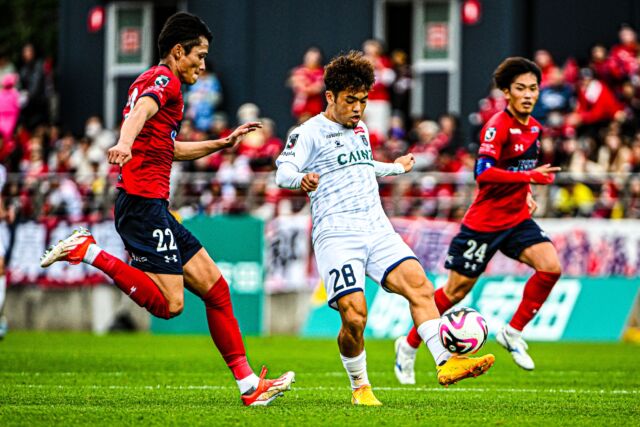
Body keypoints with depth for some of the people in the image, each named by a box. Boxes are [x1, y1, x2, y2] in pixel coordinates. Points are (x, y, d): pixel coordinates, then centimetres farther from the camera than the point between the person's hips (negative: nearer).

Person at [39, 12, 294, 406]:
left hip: (152, 207, 11)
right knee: (169, 304, -19)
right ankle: (89, 251, -11)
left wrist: (223, 144, 43)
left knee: (216, 288, 8)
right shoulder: (164, 79, -4)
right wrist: (125, 144, -48)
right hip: (145, 201, -11)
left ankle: (249, 385, 9)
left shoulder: (154, 82, 26)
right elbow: (140, 112, -28)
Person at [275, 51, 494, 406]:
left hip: (378, 230, 6)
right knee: (354, 315, -17)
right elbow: (283, 172, -15)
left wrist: (395, 168, 54)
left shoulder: (360, 130, 21)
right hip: (336, 236, -6)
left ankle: (446, 363, -21)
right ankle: (359, 387, 5)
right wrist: (301, 179, -38)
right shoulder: (309, 132, -2)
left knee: (418, 284, -17)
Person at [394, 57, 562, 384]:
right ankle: (410, 345, 21)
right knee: (456, 290, 2)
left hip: (517, 219, 7)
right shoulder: (498, 126, -19)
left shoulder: (533, 127, 6)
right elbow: (483, 173, -32)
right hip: (484, 222, -7)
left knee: (550, 266, -16)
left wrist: (526, 194, 10)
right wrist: (529, 177, -36)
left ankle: (513, 332, 0)